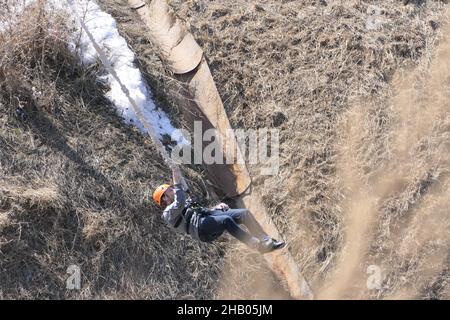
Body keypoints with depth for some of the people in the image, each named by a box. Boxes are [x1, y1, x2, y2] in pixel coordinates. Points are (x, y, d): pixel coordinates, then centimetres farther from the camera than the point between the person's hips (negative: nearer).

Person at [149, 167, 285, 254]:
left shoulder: (187, 202, 37)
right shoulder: (169, 213, 11)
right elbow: (179, 204, -13)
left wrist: (217, 207, 15)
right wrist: (177, 183, -10)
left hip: (209, 216, 8)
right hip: (200, 226, -8)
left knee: (244, 213, -13)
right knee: (227, 220, -36)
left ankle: (266, 240, -21)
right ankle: (258, 246, -38)